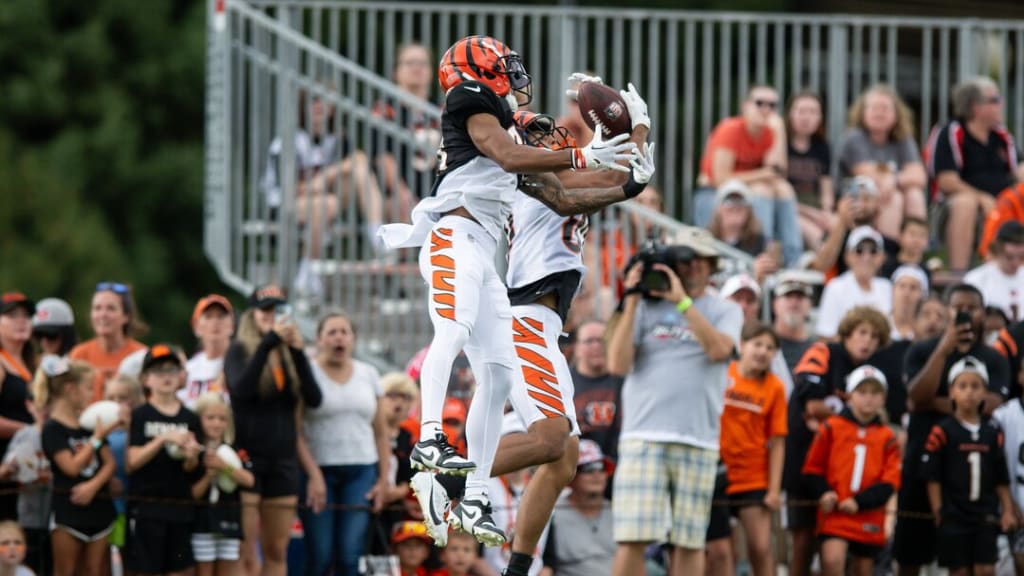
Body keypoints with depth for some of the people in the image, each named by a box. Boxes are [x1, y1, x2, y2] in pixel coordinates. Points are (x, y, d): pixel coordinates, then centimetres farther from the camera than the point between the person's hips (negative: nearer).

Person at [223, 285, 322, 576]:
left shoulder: (289, 355, 10)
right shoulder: (240, 350, -1)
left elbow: (314, 399, -2)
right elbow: (241, 388, -20)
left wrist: (297, 351, -12)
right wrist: (269, 341, -20)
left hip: (283, 461, 5)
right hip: (247, 456, -5)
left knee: (277, 552, 8)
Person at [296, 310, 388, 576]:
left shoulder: (369, 375, 13)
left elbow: (380, 432, 14)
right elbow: (295, 432, -7)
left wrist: (384, 478, 5)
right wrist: (313, 475, -15)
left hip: (361, 471, 3)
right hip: (320, 470, -3)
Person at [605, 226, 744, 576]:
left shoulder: (725, 311, 12)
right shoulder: (647, 307, 11)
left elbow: (719, 349, -10)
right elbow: (618, 364, 1)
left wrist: (682, 301, -11)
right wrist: (631, 303, -3)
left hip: (699, 441, 1)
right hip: (644, 438, -1)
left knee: (689, 540, 1)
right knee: (632, 537, -10)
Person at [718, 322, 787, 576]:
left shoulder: (774, 387, -2)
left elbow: (777, 442, -1)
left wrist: (774, 488, -4)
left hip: (754, 478, 0)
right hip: (716, 476, 0)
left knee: (761, 548, -4)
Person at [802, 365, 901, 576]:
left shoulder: (887, 438, 4)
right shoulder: (832, 428, 0)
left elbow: (890, 481, -1)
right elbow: (813, 467, 4)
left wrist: (859, 502, -13)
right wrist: (823, 494, -14)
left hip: (869, 517, 3)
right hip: (834, 513, -2)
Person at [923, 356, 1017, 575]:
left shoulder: (993, 432, 6)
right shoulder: (943, 432, -6)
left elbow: (1001, 478, 11)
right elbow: (932, 477, -5)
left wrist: (1007, 511, 5)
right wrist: (938, 512, -8)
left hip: (985, 515, 3)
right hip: (954, 516, -3)